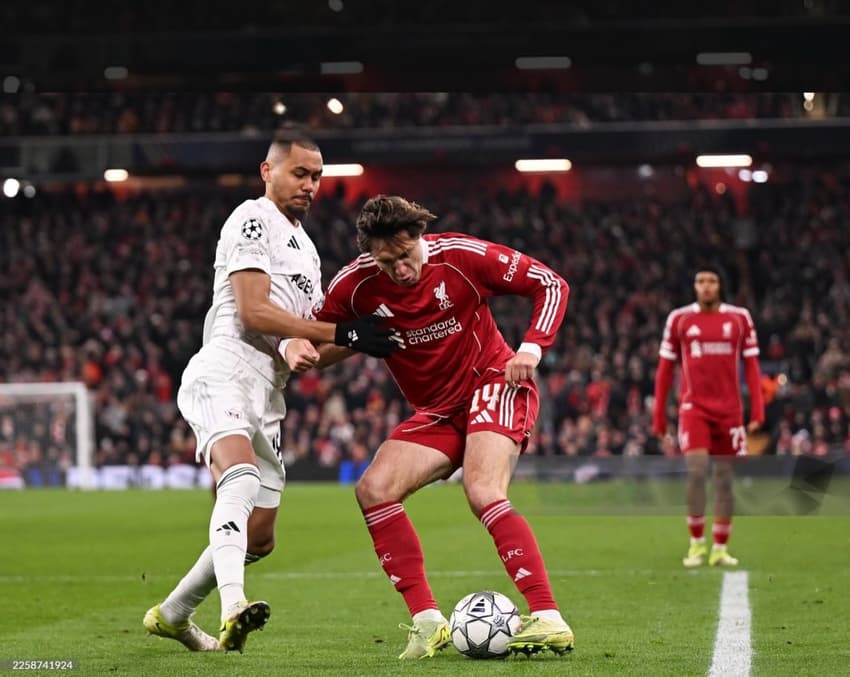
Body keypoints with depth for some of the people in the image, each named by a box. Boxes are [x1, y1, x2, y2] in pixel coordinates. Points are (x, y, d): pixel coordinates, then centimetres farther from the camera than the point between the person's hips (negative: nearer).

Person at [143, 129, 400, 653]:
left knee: (259, 538, 10)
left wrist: (300, 348, 1)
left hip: (267, 395, 9)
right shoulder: (253, 220, 0)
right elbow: (253, 311, -11)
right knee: (242, 477, -35)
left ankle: (172, 613, 28)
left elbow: (300, 329, 27)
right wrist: (344, 334, -11)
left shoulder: (304, 247, 28)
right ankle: (233, 606, -55)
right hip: (224, 374, -9)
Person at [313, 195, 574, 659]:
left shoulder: (462, 256, -17)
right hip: (436, 412, 5)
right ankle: (427, 621, -12)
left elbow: (551, 285, -8)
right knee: (373, 489, -15)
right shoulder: (355, 285, -10)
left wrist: (532, 346, -22)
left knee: (483, 494, -29)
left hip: (494, 384, -5)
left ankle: (548, 620, -31)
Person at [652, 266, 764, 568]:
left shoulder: (740, 318, 4)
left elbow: (751, 365, 6)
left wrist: (757, 411, -3)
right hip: (694, 407, -2)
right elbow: (665, 369, 6)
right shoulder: (679, 319, 2)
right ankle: (696, 543, -2)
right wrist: (659, 417, 4)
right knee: (696, 469, -16)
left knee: (725, 478, 4)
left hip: (729, 408, 2)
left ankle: (720, 548, 14)